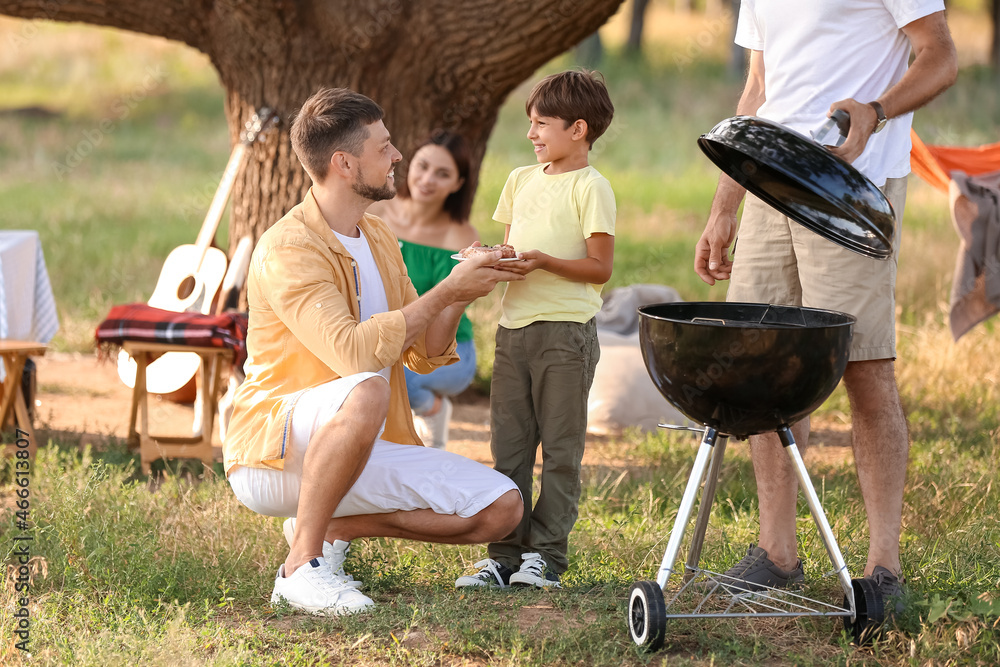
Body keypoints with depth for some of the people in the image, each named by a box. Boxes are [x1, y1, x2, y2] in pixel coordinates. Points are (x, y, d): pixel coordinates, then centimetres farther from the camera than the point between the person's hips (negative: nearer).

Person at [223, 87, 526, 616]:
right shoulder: (287, 249, -17)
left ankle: (331, 526, 6)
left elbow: (422, 354, 14)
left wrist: (458, 297, -5)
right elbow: (353, 352, -32)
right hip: (275, 454, -8)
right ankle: (301, 566, -25)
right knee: (366, 391, -40)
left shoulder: (377, 237, 12)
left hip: (362, 453, 8)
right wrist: (444, 292, -23)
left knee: (501, 508, -6)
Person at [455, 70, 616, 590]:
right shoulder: (521, 180, 15)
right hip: (514, 326, 7)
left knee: (560, 446, 0)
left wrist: (543, 261, -19)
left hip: (566, 331, -7)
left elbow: (599, 268, -9)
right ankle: (504, 553, 9)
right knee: (508, 444, 5)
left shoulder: (590, 187, -6)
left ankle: (546, 552, 5)